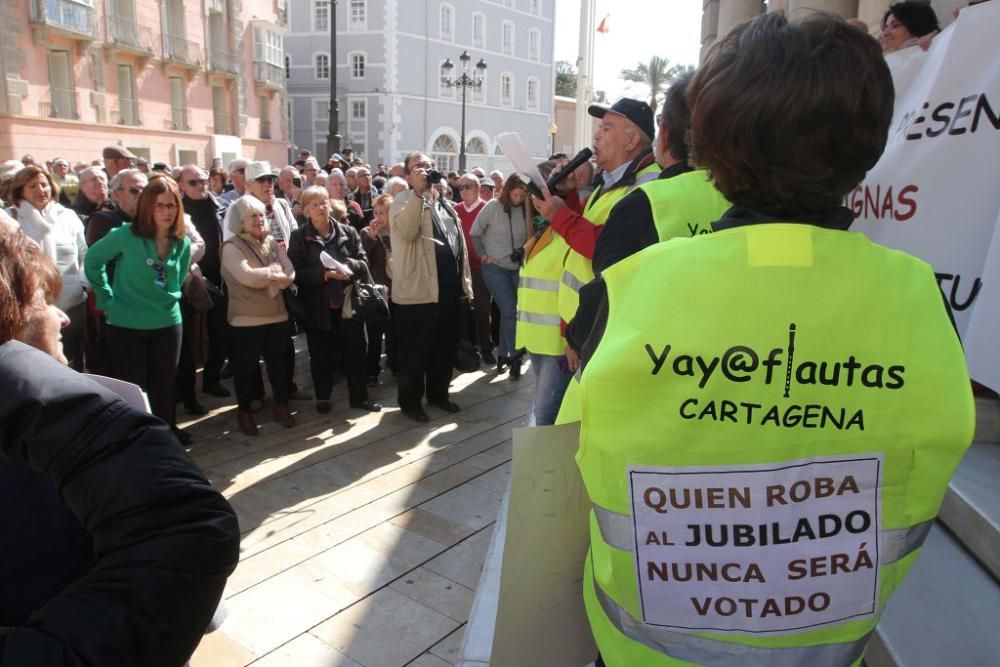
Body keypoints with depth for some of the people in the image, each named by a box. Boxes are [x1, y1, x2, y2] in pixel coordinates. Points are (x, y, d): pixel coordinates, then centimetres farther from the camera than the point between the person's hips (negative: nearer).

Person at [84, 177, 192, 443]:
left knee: (165, 383, 14)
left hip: (167, 323, 4)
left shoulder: (183, 244, -1)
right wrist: (107, 299, -1)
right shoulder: (126, 234, -14)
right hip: (126, 324, -3)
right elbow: (93, 259, -1)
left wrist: (168, 299, 7)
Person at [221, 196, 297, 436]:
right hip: (246, 318, -5)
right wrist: (275, 274, -10)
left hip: (277, 314, 5)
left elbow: (290, 274, -2)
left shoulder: (273, 242, 8)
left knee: (278, 361, 13)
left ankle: (281, 405, 28)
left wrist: (265, 280, -16)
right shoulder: (232, 246, -8)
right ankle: (244, 411, 23)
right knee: (246, 366, 7)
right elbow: (248, 277, -22)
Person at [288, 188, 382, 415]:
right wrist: (324, 273, -22)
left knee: (355, 351, 6)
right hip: (317, 306, -1)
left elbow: (363, 263, 3)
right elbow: (296, 272, -9)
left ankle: (359, 396, 20)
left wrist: (348, 265, -18)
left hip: (348, 301, 2)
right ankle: (322, 397, 25)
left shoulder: (349, 232, 4)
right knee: (321, 354, 9)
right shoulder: (299, 237, -1)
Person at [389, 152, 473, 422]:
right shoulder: (403, 201, -5)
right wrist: (418, 191, -29)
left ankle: (438, 393, 32)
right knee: (415, 352, 2)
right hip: (418, 290, -7)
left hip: (448, 289, 7)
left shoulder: (443, 202, 18)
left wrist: (464, 279, 17)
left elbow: (458, 240, 22)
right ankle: (410, 401, 16)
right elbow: (406, 231, -27)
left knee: (445, 348, 16)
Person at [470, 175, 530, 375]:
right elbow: (475, 233, -2)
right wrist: (482, 255, -4)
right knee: (510, 310, -8)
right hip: (495, 268, -3)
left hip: (518, 268, 3)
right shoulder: (493, 206, -9)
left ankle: (503, 354, 23)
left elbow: (529, 237, 6)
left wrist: (525, 252, -9)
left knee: (507, 312, 10)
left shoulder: (525, 210, -1)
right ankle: (514, 356, 2)